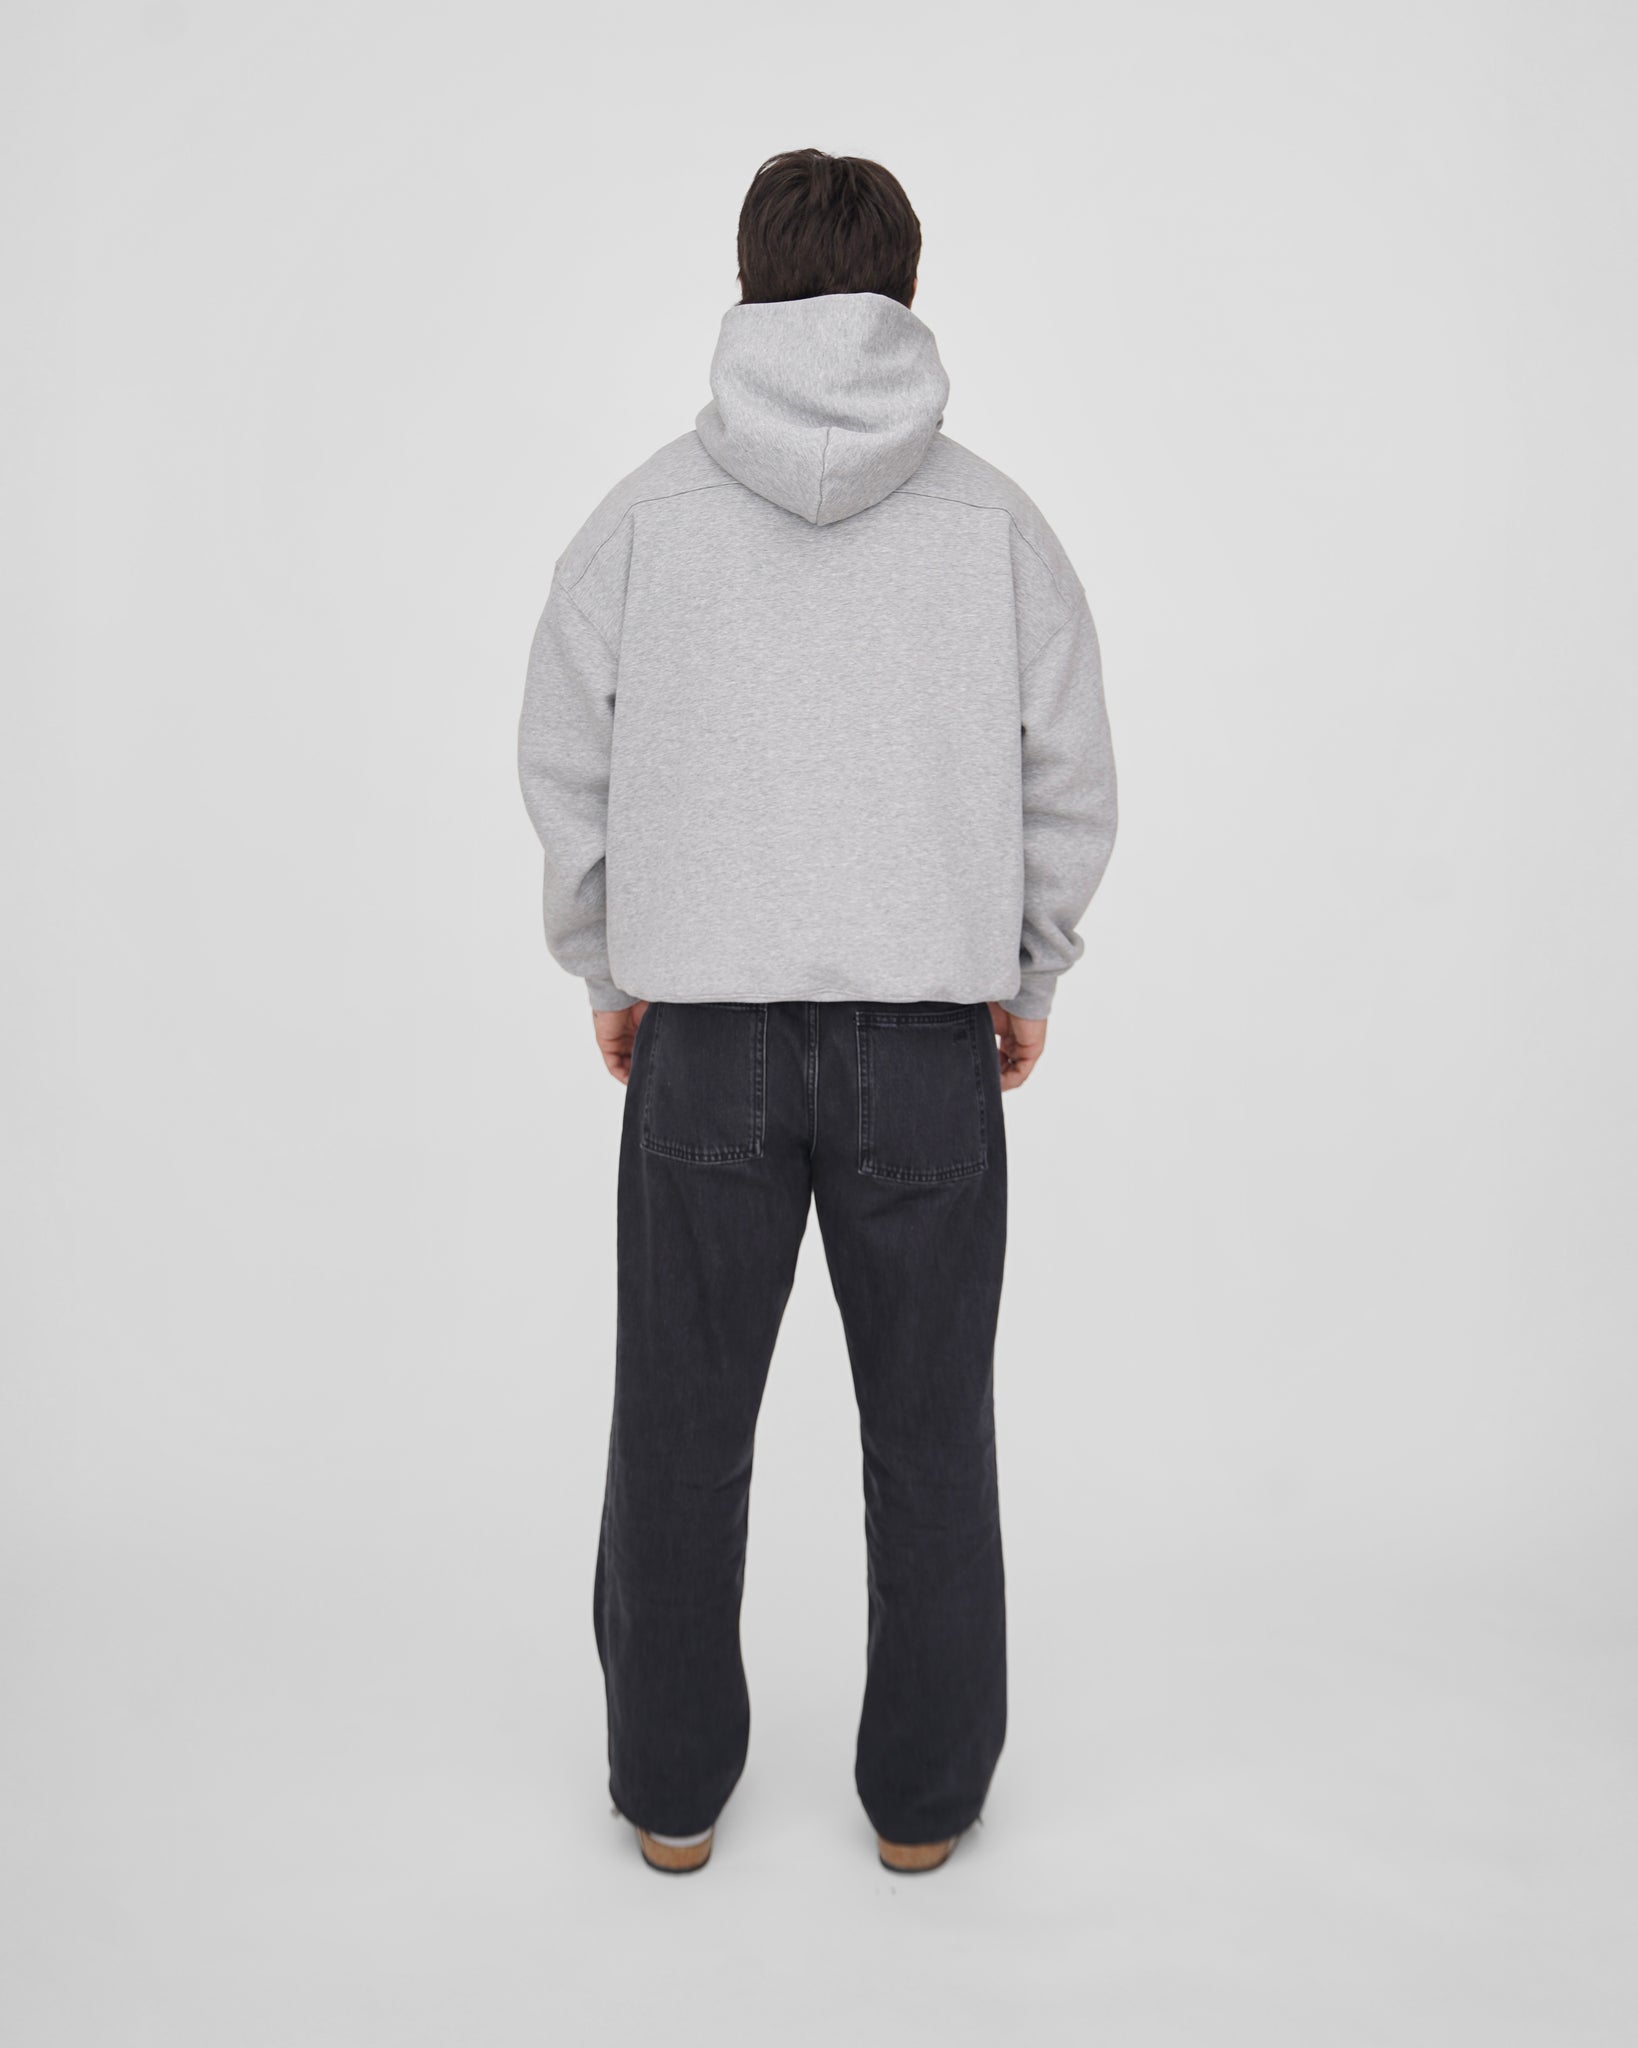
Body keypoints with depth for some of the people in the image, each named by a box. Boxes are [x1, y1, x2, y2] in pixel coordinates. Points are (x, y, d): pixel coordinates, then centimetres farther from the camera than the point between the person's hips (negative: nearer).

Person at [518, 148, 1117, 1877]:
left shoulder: (646, 514, 0)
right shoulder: (995, 518, 1)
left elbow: (566, 772, 3)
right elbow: (1070, 781, 3)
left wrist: (608, 970, 15)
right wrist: (1026, 975, 15)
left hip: (702, 1039, 0)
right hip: (928, 1043, 0)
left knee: (682, 1430, 13)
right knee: (928, 1434, 13)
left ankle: (673, 1785, 28)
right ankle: (923, 1792, 27)